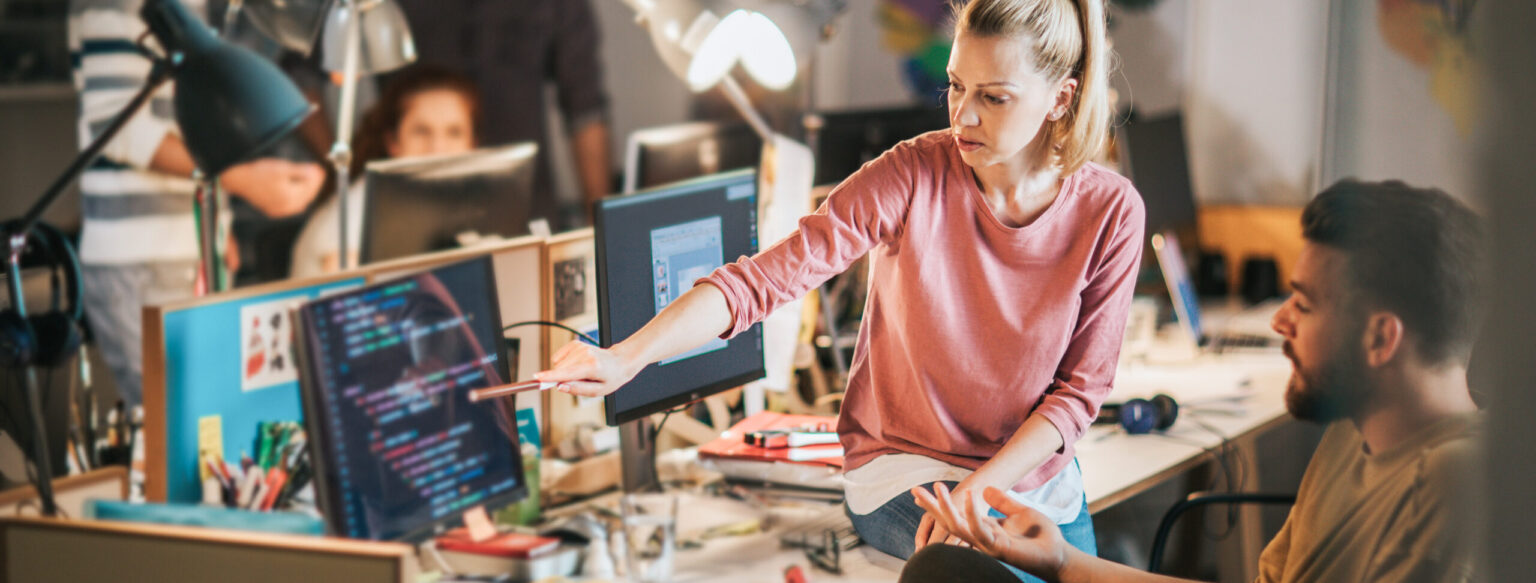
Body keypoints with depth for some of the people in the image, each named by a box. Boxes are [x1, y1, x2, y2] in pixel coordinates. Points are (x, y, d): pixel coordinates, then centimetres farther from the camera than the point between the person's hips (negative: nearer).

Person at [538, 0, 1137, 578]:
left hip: (1033, 468, 3)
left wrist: (975, 491, -20)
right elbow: (764, 277, -22)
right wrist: (624, 358, -35)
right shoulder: (913, 176, -16)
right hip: (903, 466, -3)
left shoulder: (1110, 213, -10)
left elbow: (1080, 388, -7)